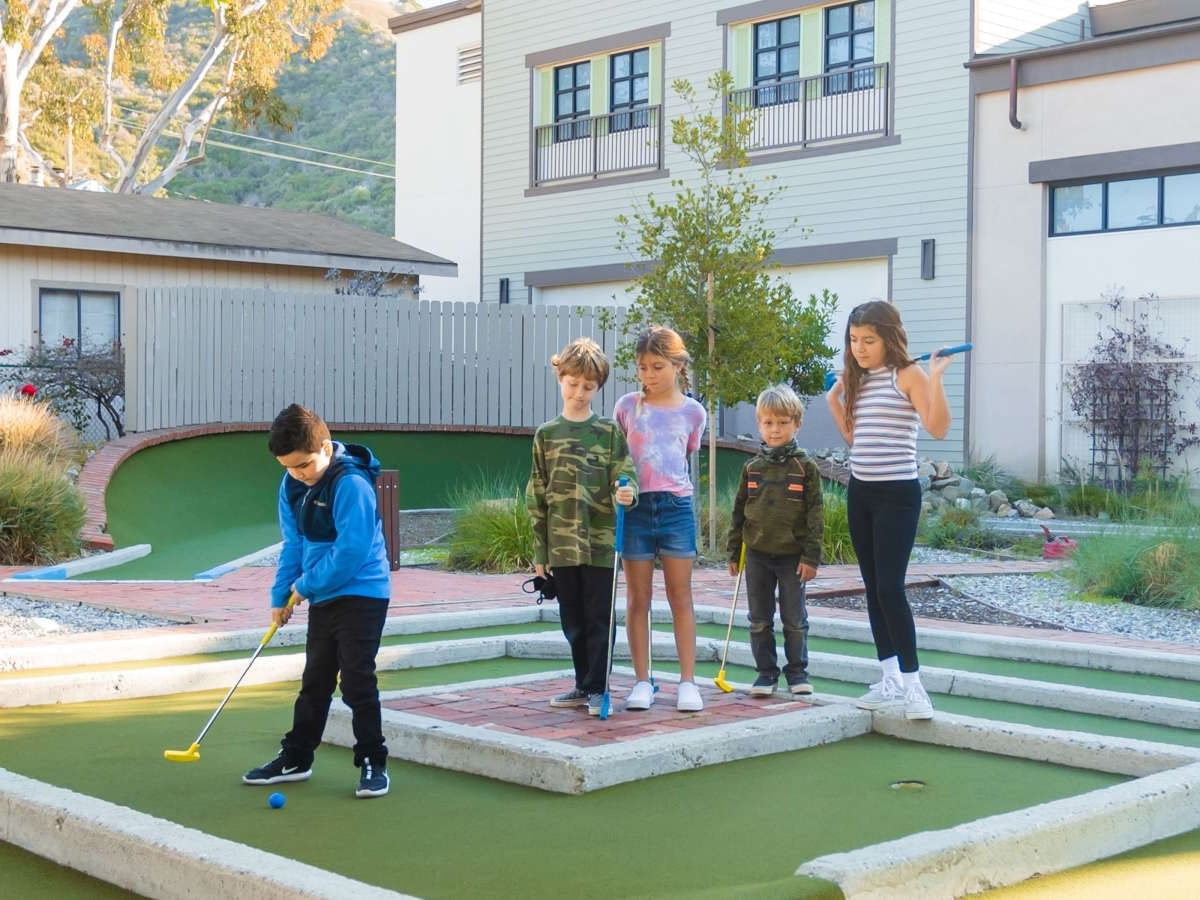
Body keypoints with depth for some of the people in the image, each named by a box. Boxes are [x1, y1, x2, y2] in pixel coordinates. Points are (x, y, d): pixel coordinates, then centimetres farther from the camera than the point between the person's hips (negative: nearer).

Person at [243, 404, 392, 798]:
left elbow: (351, 551, -25)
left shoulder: (351, 484, -22)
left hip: (361, 594, -8)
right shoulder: (292, 485, 2)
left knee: (357, 681, -6)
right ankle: (296, 758, 25)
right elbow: (294, 544, 10)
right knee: (314, 681, 16)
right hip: (322, 598, 8)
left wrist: (305, 586, -15)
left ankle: (373, 762, 4)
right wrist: (281, 595, 4)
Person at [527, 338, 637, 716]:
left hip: (599, 541, -2)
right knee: (573, 619, 11)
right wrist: (540, 550, 5)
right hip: (561, 544, 3)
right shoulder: (546, 434, 6)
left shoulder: (609, 432, 1)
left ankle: (597, 688, 9)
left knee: (599, 617, 1)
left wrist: (626, 491, -29)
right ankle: (583, 685, 23)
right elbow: (536, 496, 7)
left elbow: (624, 475, -3)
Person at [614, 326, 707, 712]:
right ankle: (642, 682, 12)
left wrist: (664, 485, 4)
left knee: (680, 596, 3)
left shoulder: (693, 412, 3)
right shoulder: (627, 407, 2)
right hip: (635, 507, 0)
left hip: (676, 507, 0)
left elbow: (684, 455, 13)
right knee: (638, 598, 5)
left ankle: (688, 682, 8)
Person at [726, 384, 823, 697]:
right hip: (757, 554, 3)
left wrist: (811, 556, -10)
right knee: (760, 621, 8)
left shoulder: (806, 468, -4)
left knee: (795, 620, 6)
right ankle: (766, 672, 18)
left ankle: (797, 671, 19)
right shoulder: (752, 468, 4)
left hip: (792, 555, -3)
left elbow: (815, 514, -5)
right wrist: (733, 552, 8)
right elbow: (739, 510, 9)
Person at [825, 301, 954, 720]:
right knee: (873, 587, 10)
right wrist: (834, 399, 13)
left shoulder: (907, 375, -9)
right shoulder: (858, 379, 11)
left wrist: (935, 378, -27)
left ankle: (912, 683, -6)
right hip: (860, 493, 8)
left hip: (897, 494, -8)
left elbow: (938, 427, -19)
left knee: (890, 588, -12)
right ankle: (891, 679, 18)